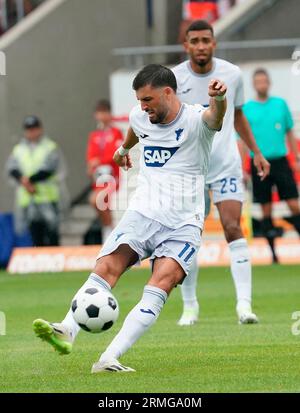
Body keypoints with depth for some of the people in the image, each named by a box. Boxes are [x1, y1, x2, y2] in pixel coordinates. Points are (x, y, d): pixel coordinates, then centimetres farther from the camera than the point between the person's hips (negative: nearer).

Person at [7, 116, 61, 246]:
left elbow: (49, 168, -9)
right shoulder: (18, 150, 15)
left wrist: (30, 179, -15)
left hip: (47, 197, -4)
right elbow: (12, 169, 1)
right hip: (26, 199, 4)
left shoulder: (50, 147, 4)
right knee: (35, 231, 4)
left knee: (51, 230, -9)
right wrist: (24, 181, -17)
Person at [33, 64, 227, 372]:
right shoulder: (140, 117, 10)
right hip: (143, 213, 5)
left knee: (162, 284, -24)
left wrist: (218, 99, -56)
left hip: (183, 225, -5)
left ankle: (108, 359, -32)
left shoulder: (195, 120, -8)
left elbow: (215, 118, -33)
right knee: (106, 268, -20)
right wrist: (124, 148, 56)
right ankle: (66, 331, -35)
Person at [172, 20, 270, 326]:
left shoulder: (232, 74, 1)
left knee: (233, 228, -12)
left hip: (225, 163, 1)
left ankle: (244, 304, -16)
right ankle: (190, 306, 14)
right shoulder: (174, 79, -6)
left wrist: (256, 153, 17)